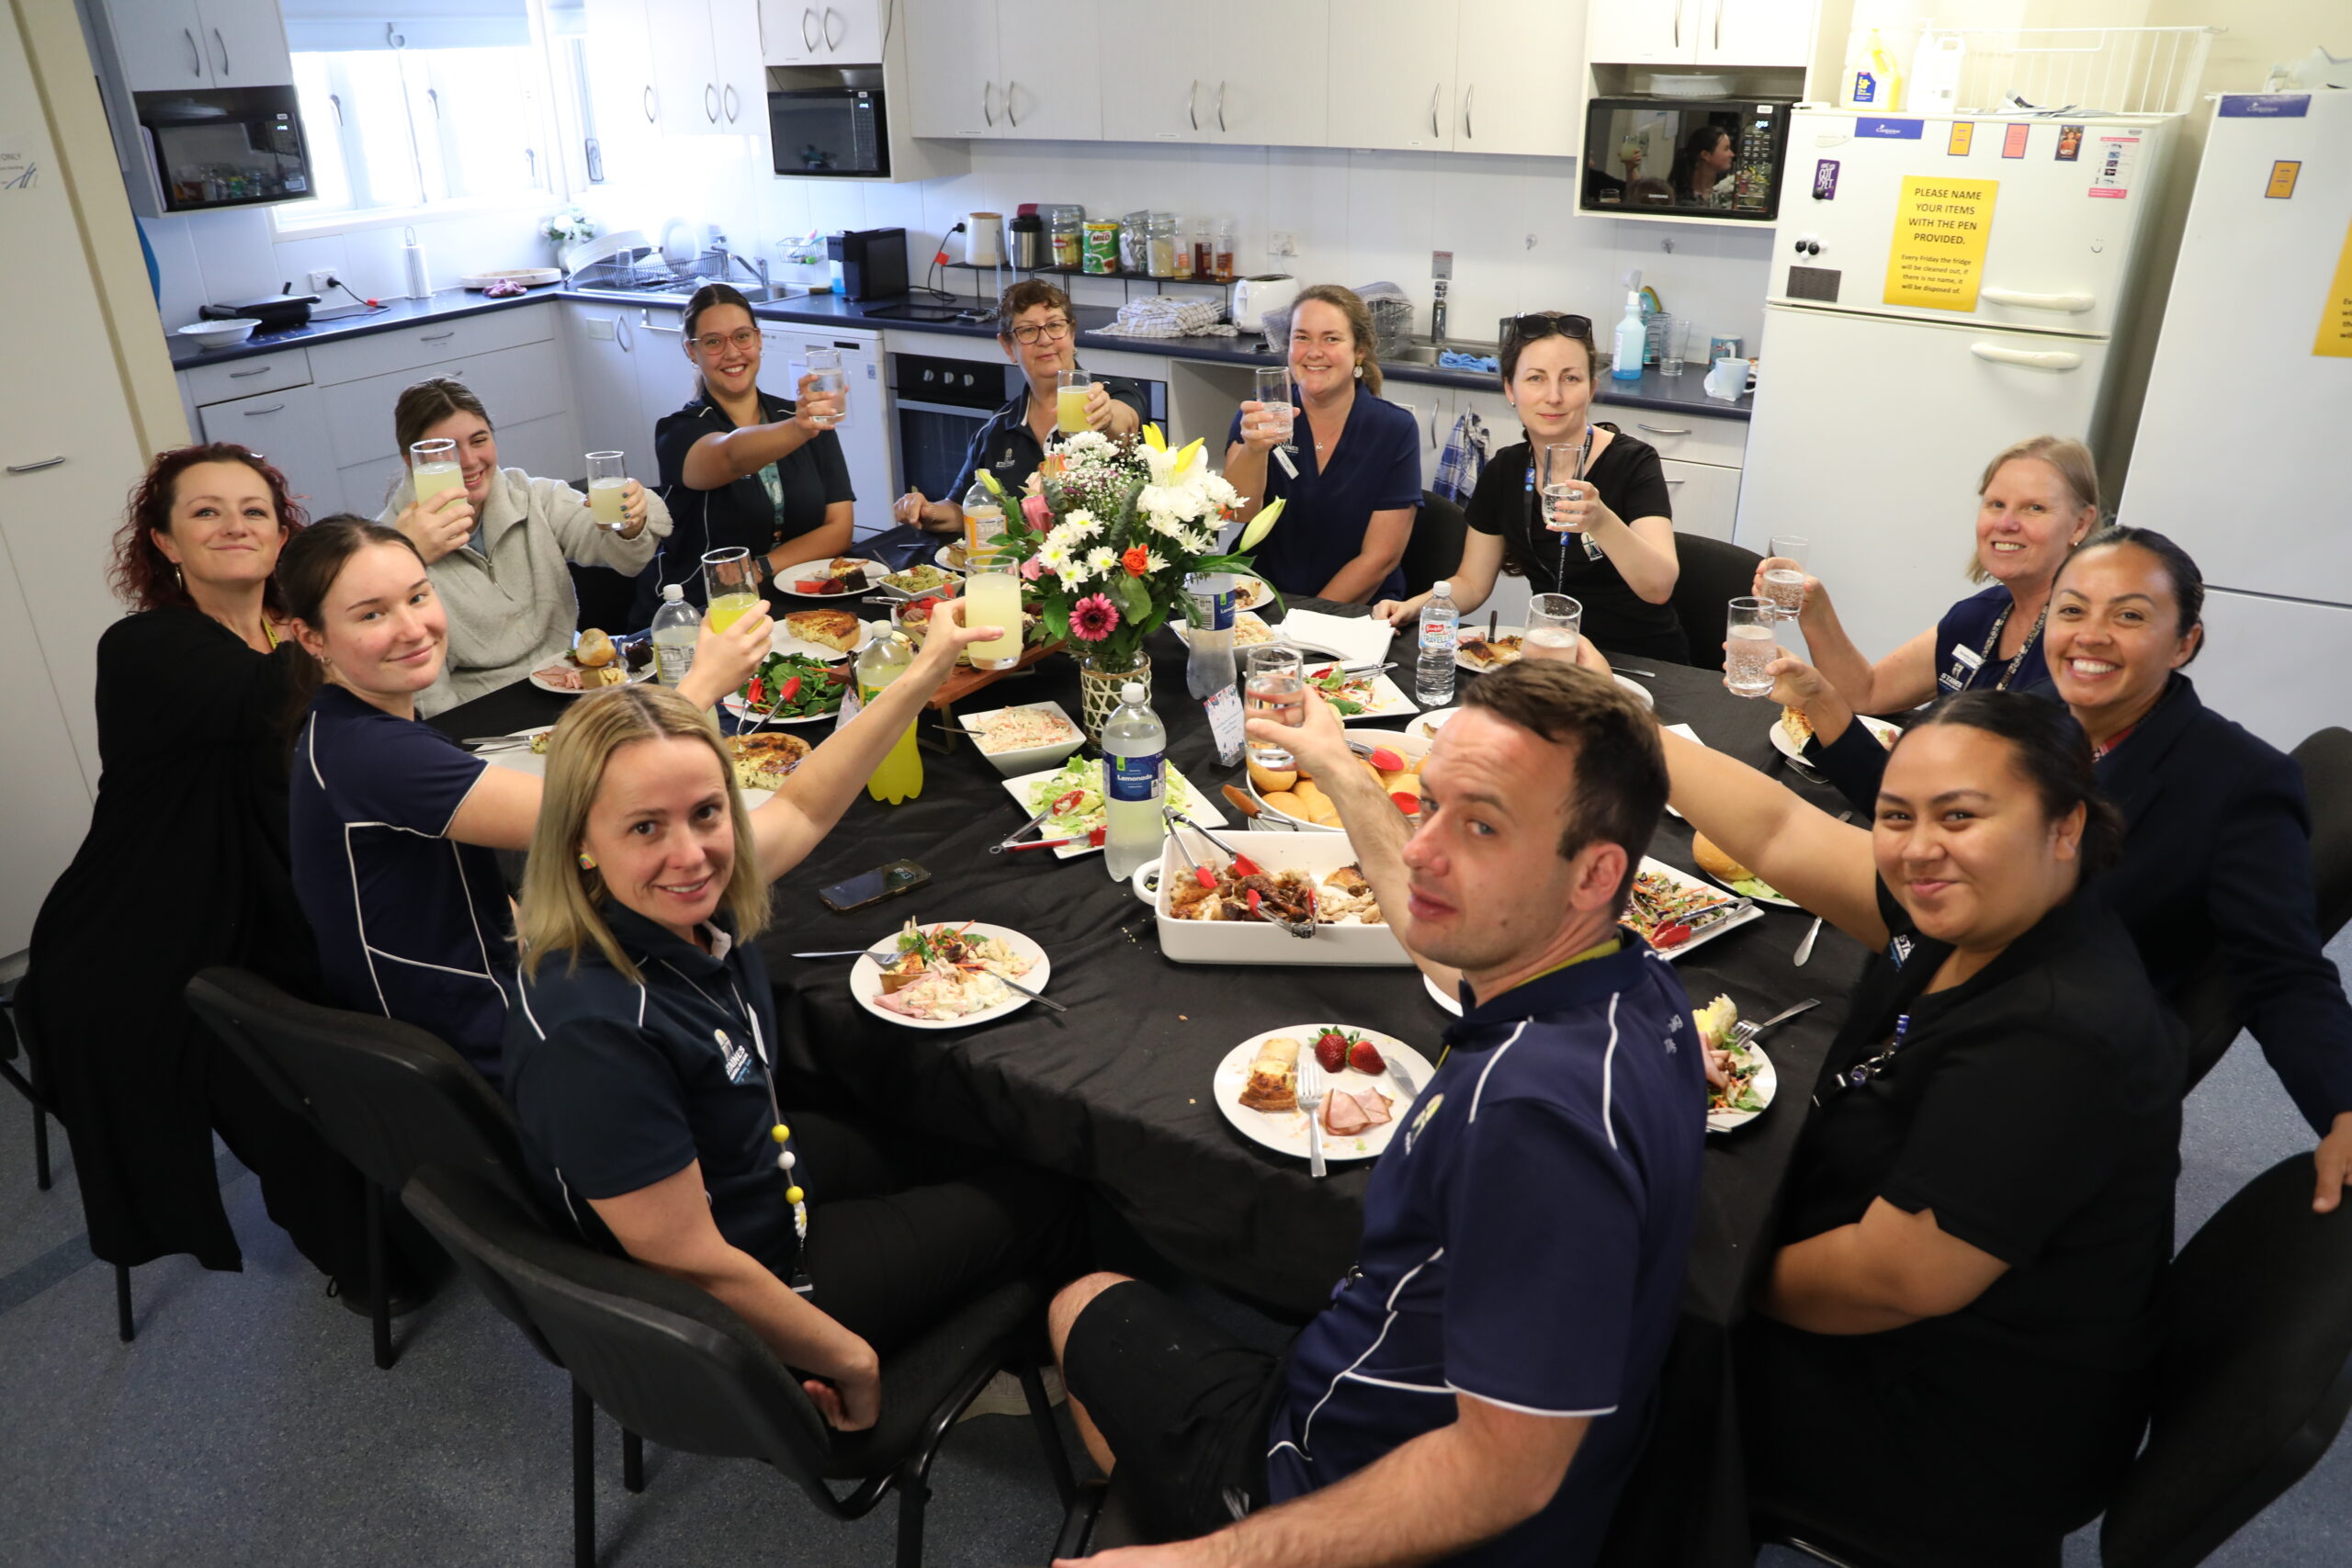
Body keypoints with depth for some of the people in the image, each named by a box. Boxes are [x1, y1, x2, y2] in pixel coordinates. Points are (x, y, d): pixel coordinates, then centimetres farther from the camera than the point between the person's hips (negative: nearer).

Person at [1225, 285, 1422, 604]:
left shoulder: (1395, 430, -4)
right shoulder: (1261, 412, 0)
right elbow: (1240, 513, -15)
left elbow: (1380, 557, -6)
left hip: (1355, 612, -1)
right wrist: (1254, 449, -33)